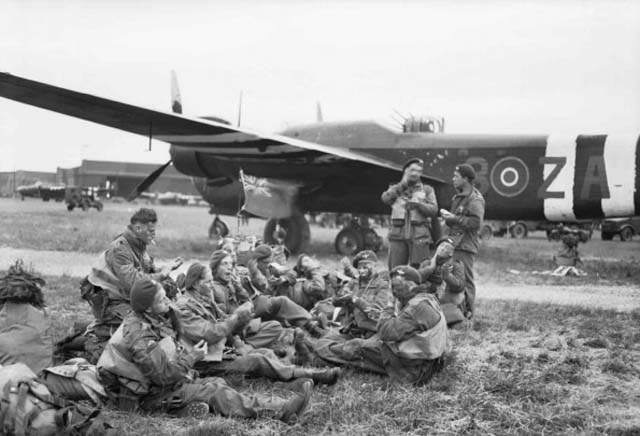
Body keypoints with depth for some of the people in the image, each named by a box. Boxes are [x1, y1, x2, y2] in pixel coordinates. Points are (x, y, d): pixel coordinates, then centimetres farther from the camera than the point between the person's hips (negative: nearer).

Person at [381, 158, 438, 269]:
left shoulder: (427, 190, 16)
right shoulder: (396, 188, 18)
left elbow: (433, 210, 3)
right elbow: (385, 198, -3)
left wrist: (418, 204, -14)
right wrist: (402, 185, -7)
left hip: (419, 235, -1)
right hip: (398, 235, 1)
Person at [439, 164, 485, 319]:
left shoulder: (475, 199, -10)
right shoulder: (457, 197, 20)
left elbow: (476, 222, -21)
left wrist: (454, 218, -18)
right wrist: (446, 215, 7)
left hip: (465, 246, -9)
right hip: (454, 243, 9)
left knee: (465, 280, -6)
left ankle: (468, 312, -1)